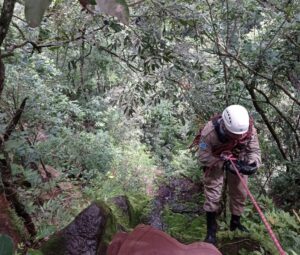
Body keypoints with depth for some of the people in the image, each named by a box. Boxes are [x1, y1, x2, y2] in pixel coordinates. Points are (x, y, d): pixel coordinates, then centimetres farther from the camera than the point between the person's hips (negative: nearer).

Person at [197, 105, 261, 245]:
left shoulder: (249, 129, -31)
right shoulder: (210, 131, -40)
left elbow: (254, 151, -19)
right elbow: (203, 157, -30)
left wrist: (252, 164, -41)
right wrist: (225, 164, -39)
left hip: (237, 160, 4)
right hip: (215, 160, -3)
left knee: (239, 192, 11)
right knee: (213, 191, -7)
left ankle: (235, 222, 33)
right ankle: (211, 229, 9)